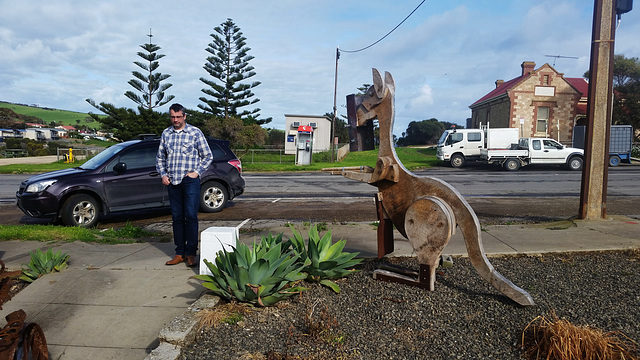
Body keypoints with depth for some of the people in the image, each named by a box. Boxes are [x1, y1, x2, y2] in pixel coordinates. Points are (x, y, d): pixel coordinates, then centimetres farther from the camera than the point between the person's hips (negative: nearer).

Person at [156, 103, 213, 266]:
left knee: (191, 216, -7)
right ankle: (179, 253, 15)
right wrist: (163, 174, 8)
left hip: (190, 180, -4)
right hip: (172, 181, 4)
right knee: (177, 217, 7)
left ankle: (190, 253, 1)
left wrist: (196, 172, -6)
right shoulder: (166, 133, 13)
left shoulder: (195, 132, 0)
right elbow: (160, 157, 21)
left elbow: (208, 156, 4)